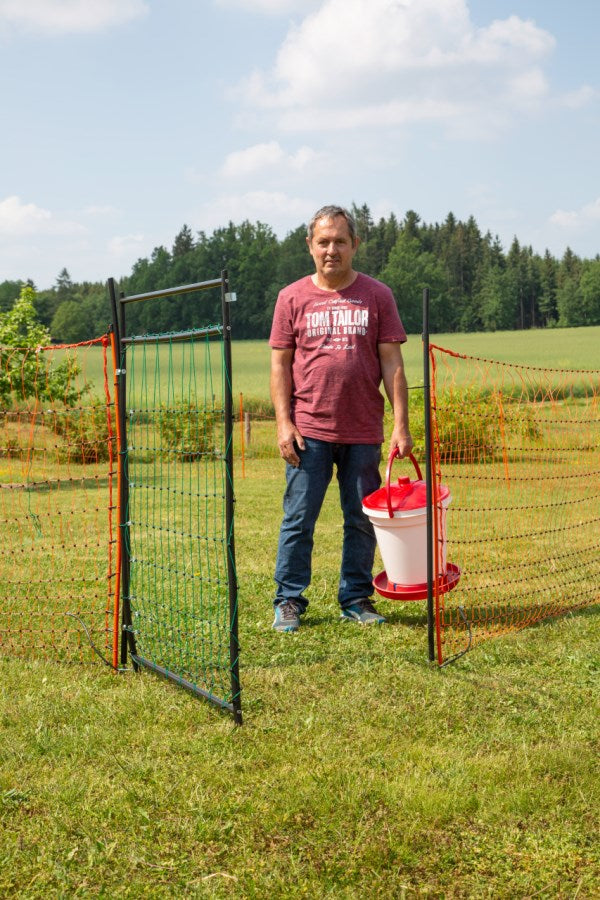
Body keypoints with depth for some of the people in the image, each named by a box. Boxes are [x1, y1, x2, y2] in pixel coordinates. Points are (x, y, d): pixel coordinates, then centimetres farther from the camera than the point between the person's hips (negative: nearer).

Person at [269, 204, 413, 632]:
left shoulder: (377, 296, 5)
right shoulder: (292, 298, 5)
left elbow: (392, 364, 4)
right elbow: (280, 364, 5)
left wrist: (401, 424, -3)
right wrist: (283, 423, -4)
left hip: (363, 432, 1)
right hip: (309, 431, -1)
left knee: (362, 520, 8)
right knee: (298, 520, 2)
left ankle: (357, 599, 20)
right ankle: (289, 601, 12)